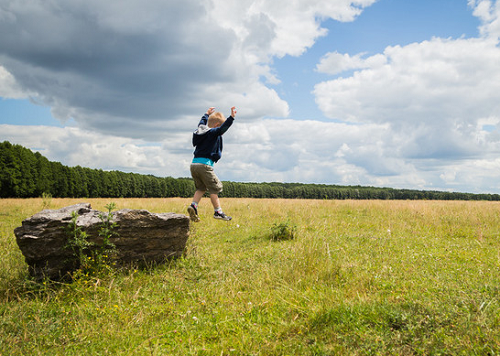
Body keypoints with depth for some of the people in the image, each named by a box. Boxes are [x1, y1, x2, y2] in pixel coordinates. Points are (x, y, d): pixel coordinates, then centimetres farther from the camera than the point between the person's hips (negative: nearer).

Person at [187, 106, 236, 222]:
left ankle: (193, 205, -1)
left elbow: (202, 122, 41)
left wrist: (207, 114, 56)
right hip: (205, 165, -8)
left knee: (201, 188, 18)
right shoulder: (213, 133, -7)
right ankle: (218, 212, 2)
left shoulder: (200, 130, 19)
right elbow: (223, 128, -24)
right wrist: (231, 117, -27)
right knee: (214, 188, 0)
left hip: (194, 164, 9)